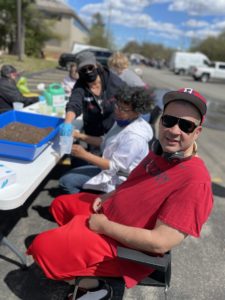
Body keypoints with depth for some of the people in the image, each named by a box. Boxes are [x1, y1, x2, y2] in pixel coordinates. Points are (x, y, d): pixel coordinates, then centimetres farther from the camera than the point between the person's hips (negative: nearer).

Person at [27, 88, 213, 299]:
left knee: (43, 246, -14)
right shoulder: (161, 151, -2)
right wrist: (108, 197, 0)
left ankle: (91, 277, 9)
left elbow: (161, 243, -29)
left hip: (124, 244, -8)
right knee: (60, 204, 19)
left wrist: (104, 226, -21)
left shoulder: (195, 180, -28)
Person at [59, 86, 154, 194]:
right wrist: (81, 136, -2)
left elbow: (114, 166, -26)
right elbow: (105, 142, 9)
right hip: (112, 163, 9)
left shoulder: (134, 137, -29)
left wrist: (84, 154, -27)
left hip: (115, 178, -9)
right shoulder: (122, 121, -2)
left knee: (65, 181, -13)